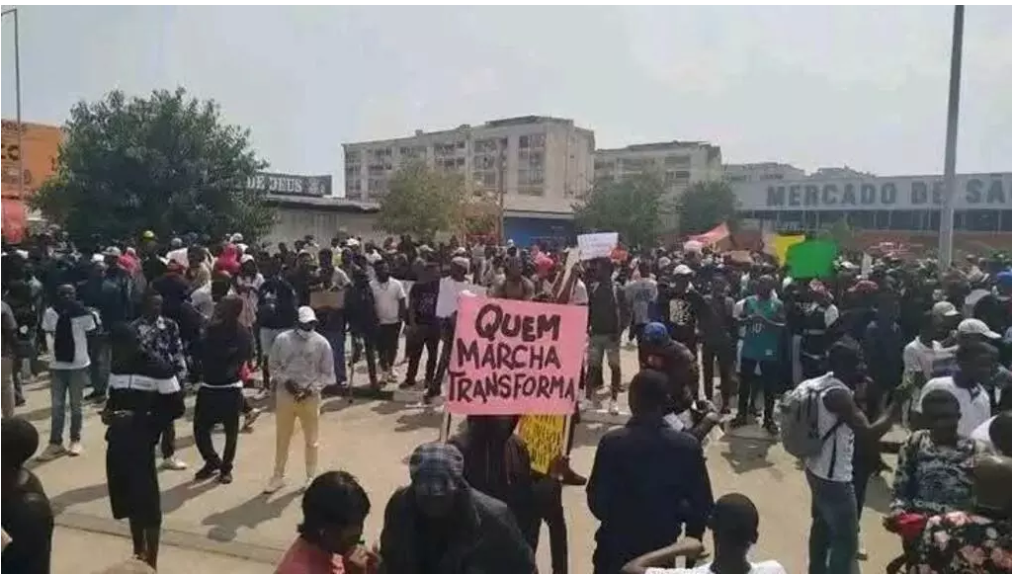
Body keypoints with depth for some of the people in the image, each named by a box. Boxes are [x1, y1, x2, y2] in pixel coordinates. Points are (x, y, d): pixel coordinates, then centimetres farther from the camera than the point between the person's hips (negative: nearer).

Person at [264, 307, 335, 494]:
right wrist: (286, 381, -13)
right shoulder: (282, 340, -8)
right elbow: (274, 365, 2)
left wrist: (311, 389, -16)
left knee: (312, 440, 11)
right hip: (285, 395, 1)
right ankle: (278, 476, 32)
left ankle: (311, 477, 29)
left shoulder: (322, 343, -9)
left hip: (310, 397, -1)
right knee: (282, 438, 15)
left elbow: (327, 373, -4)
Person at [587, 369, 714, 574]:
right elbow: (702, 506, -7)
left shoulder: (612, 442, -18)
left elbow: (597, 503, -12)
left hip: (615, 549, -1)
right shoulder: (688, 446, -12)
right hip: (661, 548, 2)